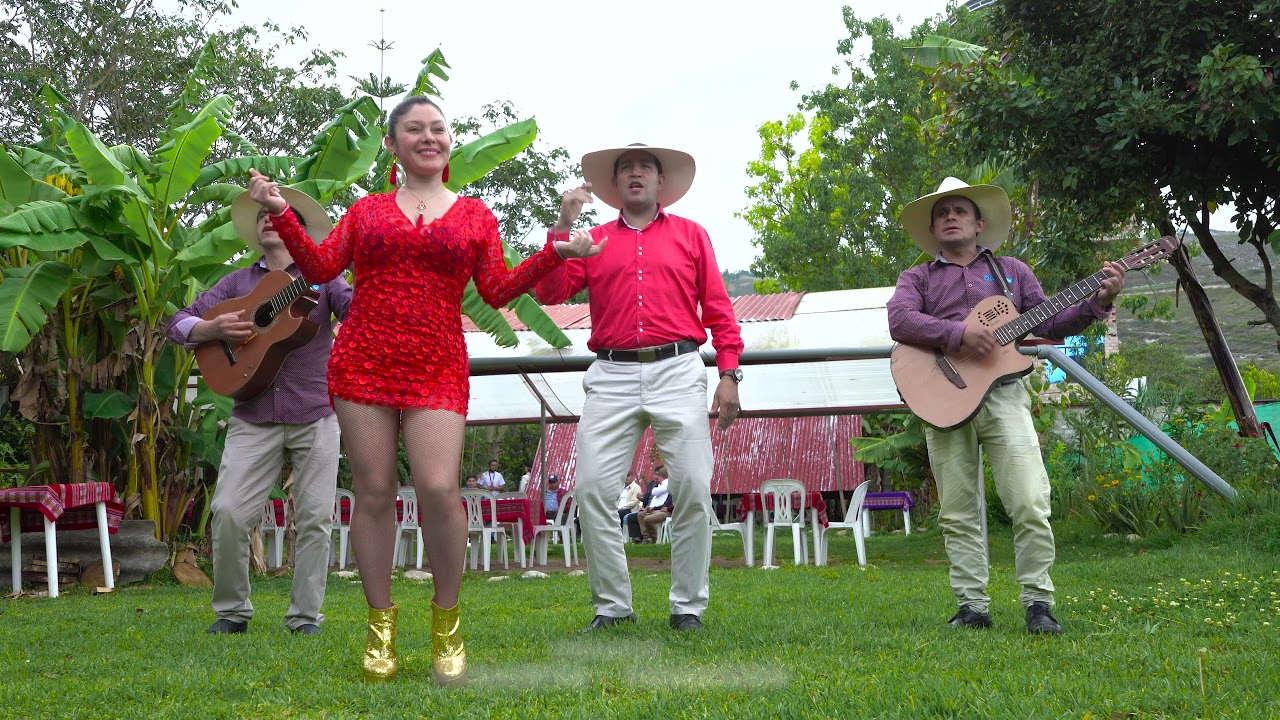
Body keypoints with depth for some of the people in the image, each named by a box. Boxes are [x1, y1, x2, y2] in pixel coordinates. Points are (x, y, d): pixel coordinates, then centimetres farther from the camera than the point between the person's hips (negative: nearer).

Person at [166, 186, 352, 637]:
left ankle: (305, 617, 9)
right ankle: (231, 611, 8)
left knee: (315, 517, -1)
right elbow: (178, 323, 11)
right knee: (228, 512, -9)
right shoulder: (238, 282, 14)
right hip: (253, 418, 1)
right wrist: (214, 328, -9)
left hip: (315, 417, -1)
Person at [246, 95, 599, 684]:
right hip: (364, 362, 1)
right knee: (373, 492, 0)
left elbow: (497, 291, 10)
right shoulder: (366, 210, 16)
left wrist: (553, 254, 1)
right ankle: (380, 627, 12)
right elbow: (320, 268, 11)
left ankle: (446, 621, 3)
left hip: (437, 368, -1)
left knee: (438, 488, -16)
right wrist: (281, 214, 4)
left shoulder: (475, 215, 13)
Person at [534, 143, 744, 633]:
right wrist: (563, 225, 2)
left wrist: (729, 373, 1)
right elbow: (549, 292, 7)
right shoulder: (594, 241, 18)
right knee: (592, 487, -7)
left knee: (694, 488, -7)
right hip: (612, 376, 1)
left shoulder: (691, 235, 16)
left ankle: (688, 606, 5)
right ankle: (612, 605, 5)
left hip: (677, 371, -1)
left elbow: (719, 311, 11)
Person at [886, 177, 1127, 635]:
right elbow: (899, 321, -6)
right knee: (957, 513, 1)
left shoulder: (1012, 271, 21)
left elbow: (1049, 325, 18)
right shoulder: (918, 279, 15)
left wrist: (1099, 301, 4)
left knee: (1030, 503, -11)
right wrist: (959, 333, -19)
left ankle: (1038, 603, -1)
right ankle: (973, 606, 8)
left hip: (1002, 395, 0)